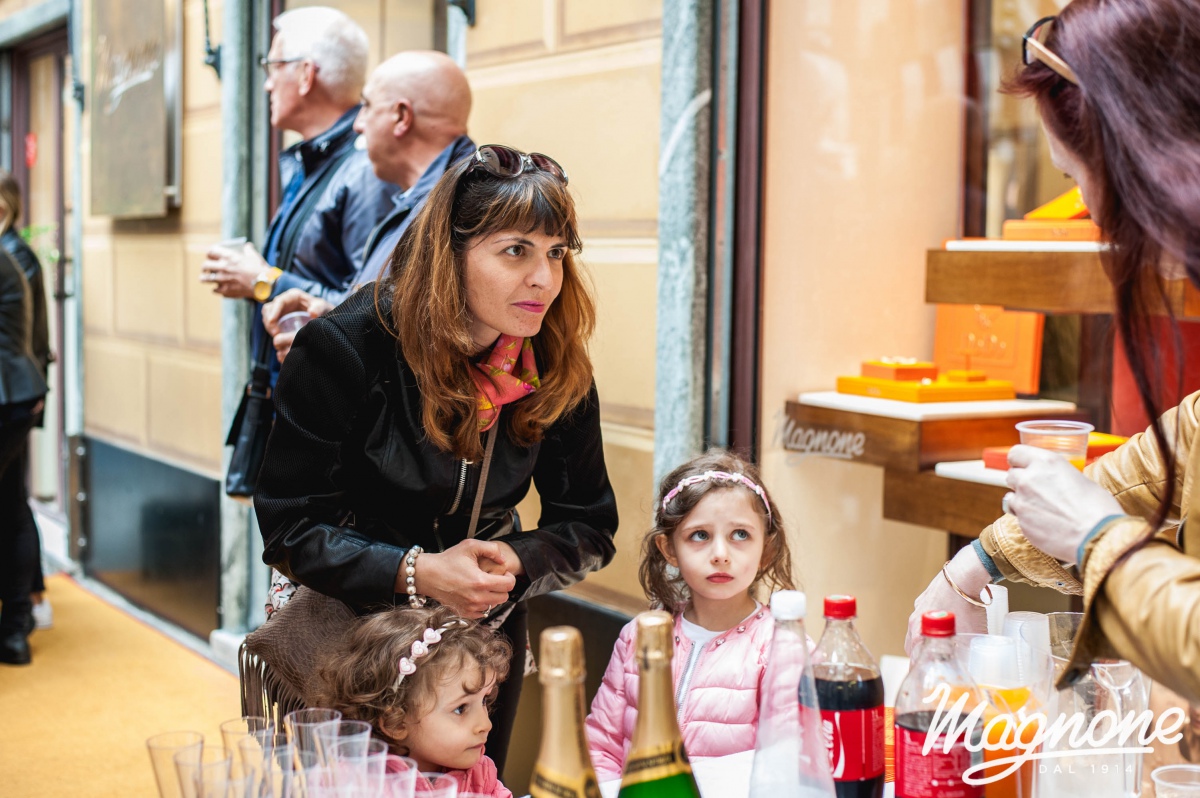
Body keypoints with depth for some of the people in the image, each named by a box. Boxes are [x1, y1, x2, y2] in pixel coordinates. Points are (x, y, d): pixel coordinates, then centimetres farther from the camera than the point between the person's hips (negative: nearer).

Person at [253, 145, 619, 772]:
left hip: (485, 628, 4)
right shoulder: (341, 349, -23)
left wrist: (515, 563, -24)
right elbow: (291, 528, -19)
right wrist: (415, 573, -32)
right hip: (349, 624, -3)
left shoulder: (558, 370, -13)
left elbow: (589, 527, -4)